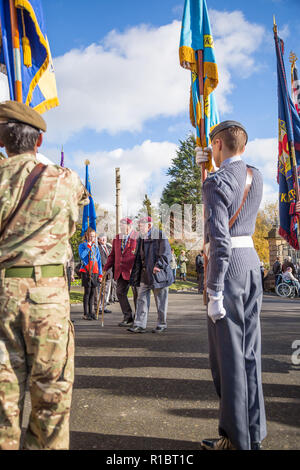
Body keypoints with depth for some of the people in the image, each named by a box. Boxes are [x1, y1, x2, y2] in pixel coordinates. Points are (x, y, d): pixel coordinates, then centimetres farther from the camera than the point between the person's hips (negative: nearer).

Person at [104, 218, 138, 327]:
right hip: (120, 272, 6)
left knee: (137, 295, 4)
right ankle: (128, 317, 17)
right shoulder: (117, 238, 13)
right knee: (120, 293, 4)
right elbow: (112, 255, 18)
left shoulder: (137, 238, -6)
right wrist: (106, 268, 11)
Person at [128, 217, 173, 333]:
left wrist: (158, 266, -22)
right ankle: (140, 325, 5)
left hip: (158, 274, -6)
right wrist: (136, 274, 11)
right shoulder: (141, 239, 12)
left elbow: (166, 254, -12)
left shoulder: (160, 236, -8)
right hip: (145, 274, 6)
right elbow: (138, 257, 16)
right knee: (141, 299, 2)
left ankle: (162, 325, 16)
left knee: (161, 301, 4)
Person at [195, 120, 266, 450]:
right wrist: (210, 164, 29)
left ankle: (236, 438, 13)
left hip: (228, 264, -8)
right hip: (252, 261, 8)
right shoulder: (256, 177, 11)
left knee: (228, 352, 1)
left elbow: (220, 240, -20)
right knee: (249, 350, 13)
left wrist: (214, 293, -18)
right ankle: (254, 433, 24)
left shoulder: (215, 182, -12)